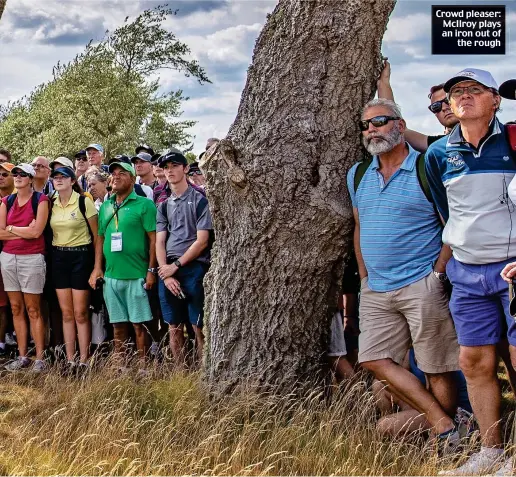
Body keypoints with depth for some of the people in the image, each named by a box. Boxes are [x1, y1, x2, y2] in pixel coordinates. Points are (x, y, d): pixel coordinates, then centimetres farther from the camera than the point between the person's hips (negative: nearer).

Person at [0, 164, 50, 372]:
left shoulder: (40, 200, -3)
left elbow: (36, 231, -13)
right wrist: (24, 232, -9)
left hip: (32, 258, -5)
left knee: (33, 310, -4)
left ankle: (40, 358, -1)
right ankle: (22, 356, 12)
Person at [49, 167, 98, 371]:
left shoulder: (84, 202, -8)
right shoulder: (51, 203, 6)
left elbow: (96, 235, -5)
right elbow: (47, 232, 15)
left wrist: (97, 263, -8)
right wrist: (49, 257, 4)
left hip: (81, 256, -5)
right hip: (58, 258, 5)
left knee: (80, 313, -3)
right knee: (66, 313, 7)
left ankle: (83, 360, 3)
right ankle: (70, 360, 11)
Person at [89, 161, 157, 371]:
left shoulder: (144, 205, -4)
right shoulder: (106, 207, 14)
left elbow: (154, 239, -7)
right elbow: (100, 238, 18)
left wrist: (151, 270, -12)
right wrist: (97, 267, 8)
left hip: (136, 275, -5)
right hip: (111, 275, 5)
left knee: (138, 323, -2)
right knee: (118, 324, 10)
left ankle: (141, 366, 4)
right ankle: (119, 366, 16)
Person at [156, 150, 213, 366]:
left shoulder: (199, 200, 1)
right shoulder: (164, 206, 17)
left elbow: (202, 241, -5)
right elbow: (159, 242, 10)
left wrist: (176, 265, -9)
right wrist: (166, 272, -5)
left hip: (194, 269, -5)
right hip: (168, 271, 5)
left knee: (199, 327, -6)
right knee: (174, 328, 6)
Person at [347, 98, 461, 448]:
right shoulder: (357, 175, 12)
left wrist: (437, 275, -11)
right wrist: (365, 277, 15)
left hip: (421, 286, -6)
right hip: (376, 289, 6)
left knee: (437, 370, -2)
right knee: (374, 360, -2)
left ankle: (449, 443, 9)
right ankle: (443, 424, 1)